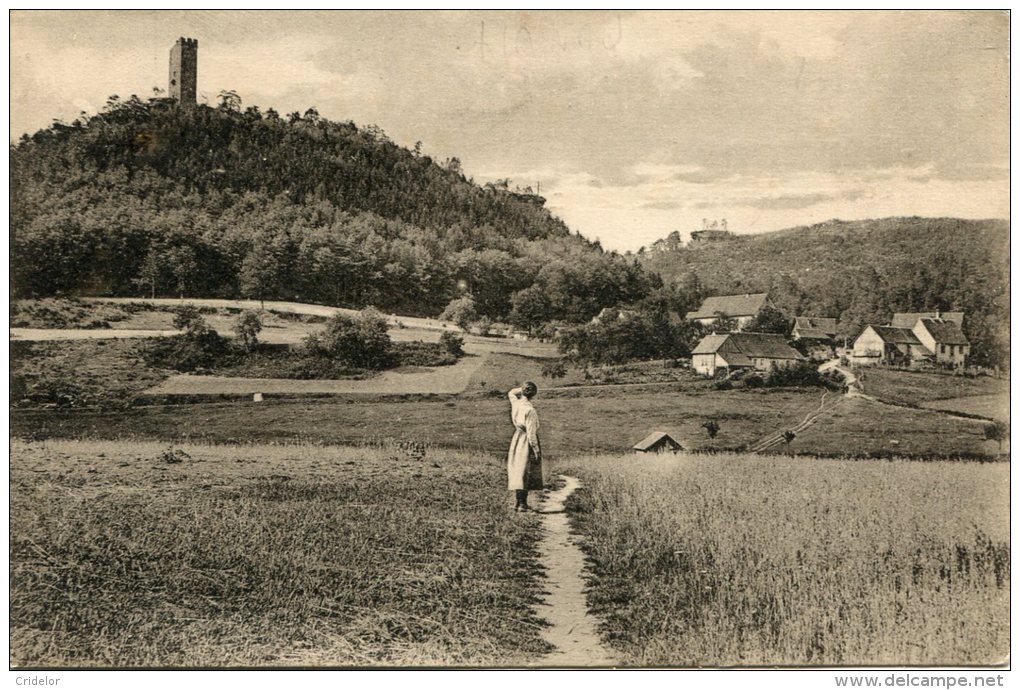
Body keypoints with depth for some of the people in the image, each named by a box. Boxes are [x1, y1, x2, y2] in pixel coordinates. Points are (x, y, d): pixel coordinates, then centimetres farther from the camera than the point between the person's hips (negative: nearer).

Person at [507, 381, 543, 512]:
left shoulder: (515, 403, -1)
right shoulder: (530, 410, -20)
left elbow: (511, 393, 25)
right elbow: (531, 433, -21)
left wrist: (522, 389, 11)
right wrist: (536, 451, -16)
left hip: (516, 441, 7)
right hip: (527, 442, -7)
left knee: (517, 471, 13)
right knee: (525, 472, -2)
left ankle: (519, 502, 20)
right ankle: (522, 504, 0)